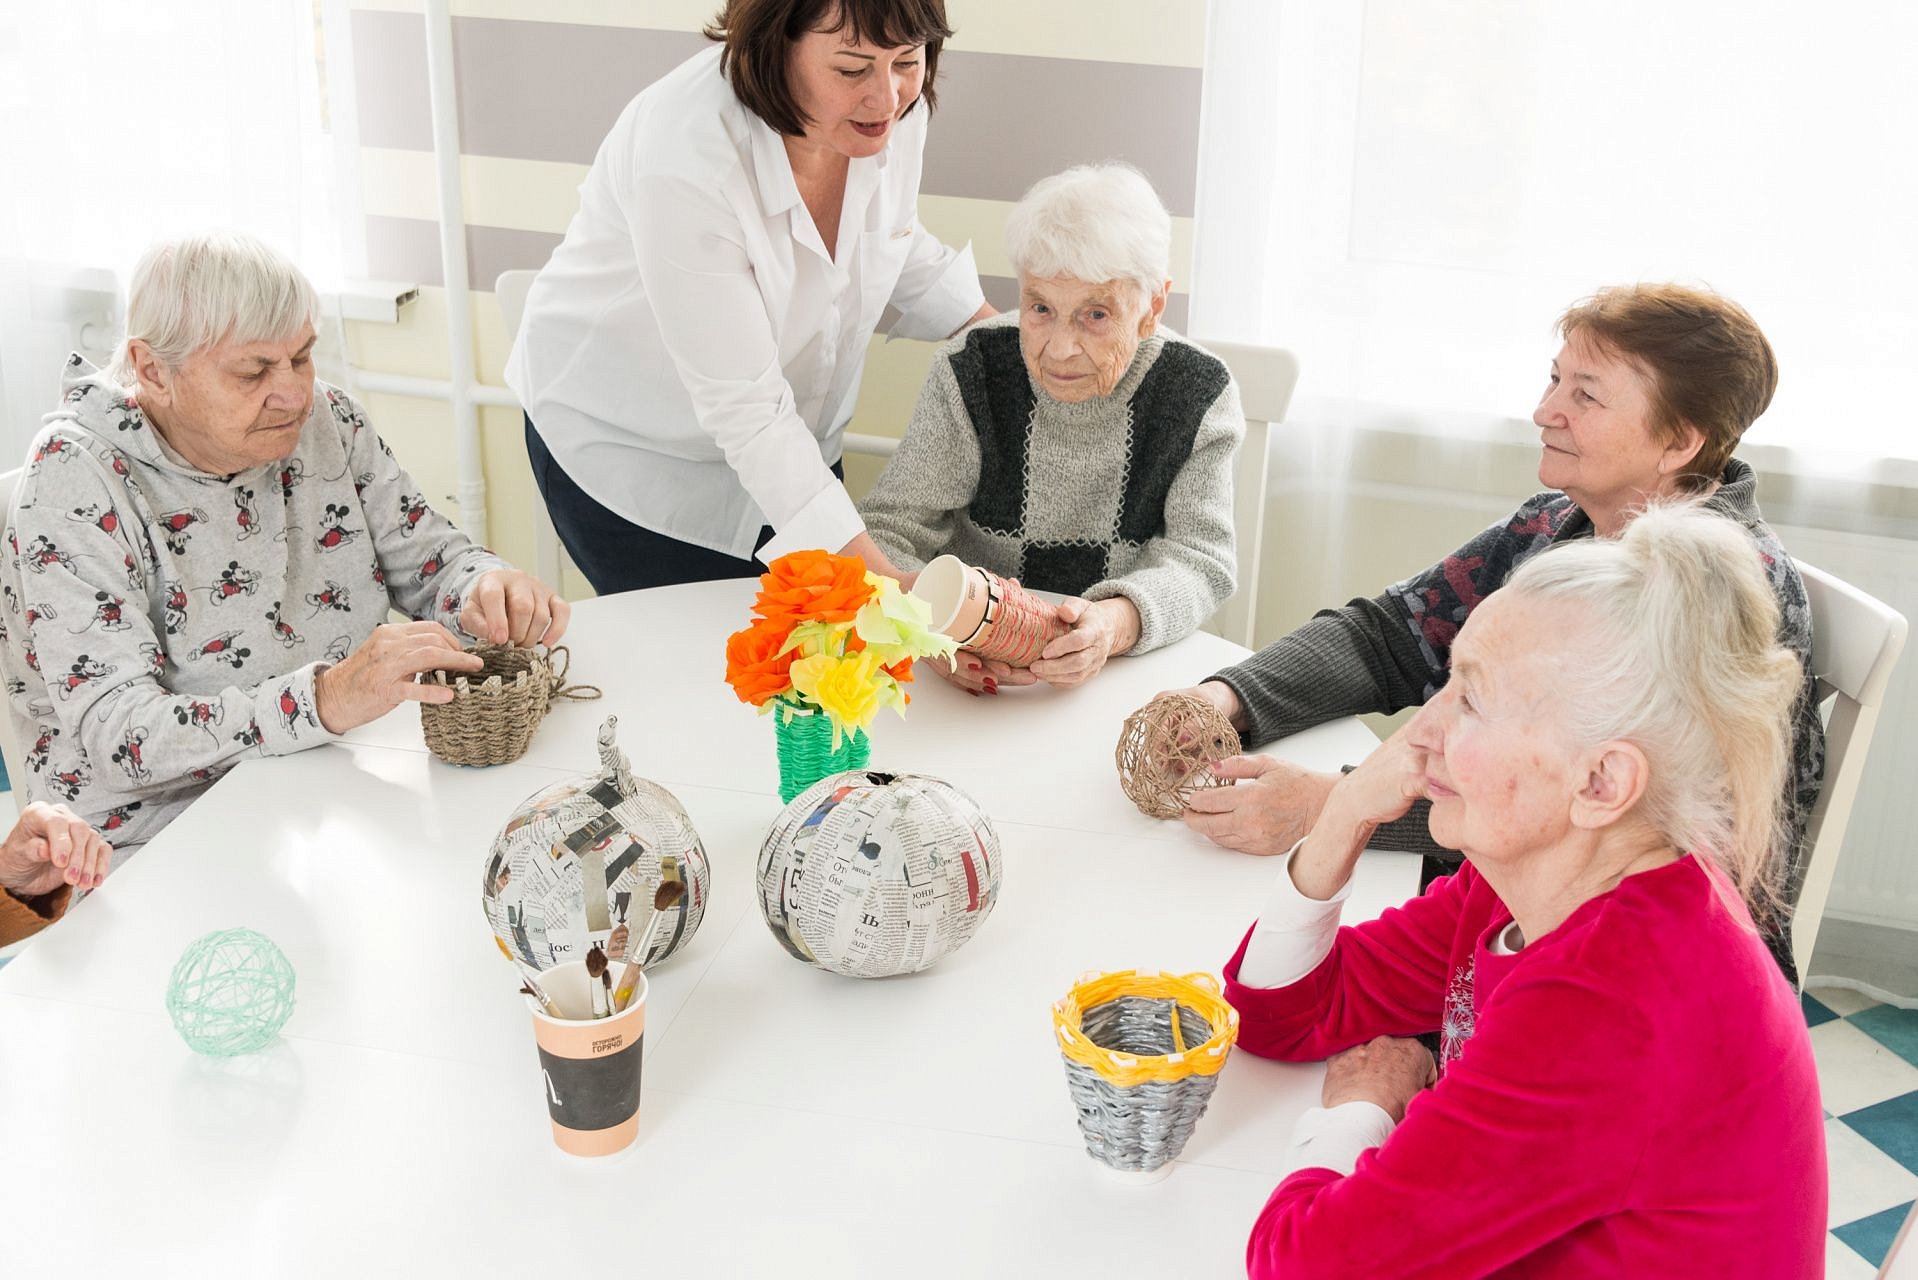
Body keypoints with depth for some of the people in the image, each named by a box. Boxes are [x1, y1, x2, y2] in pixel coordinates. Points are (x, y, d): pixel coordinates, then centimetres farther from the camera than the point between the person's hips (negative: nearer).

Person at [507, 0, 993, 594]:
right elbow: (743, 407, -34)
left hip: (786, 439, 6)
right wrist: (877, 576, -37)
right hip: (629, 450, -6)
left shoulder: (892, 107, -15)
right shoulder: (684, 159, -36)